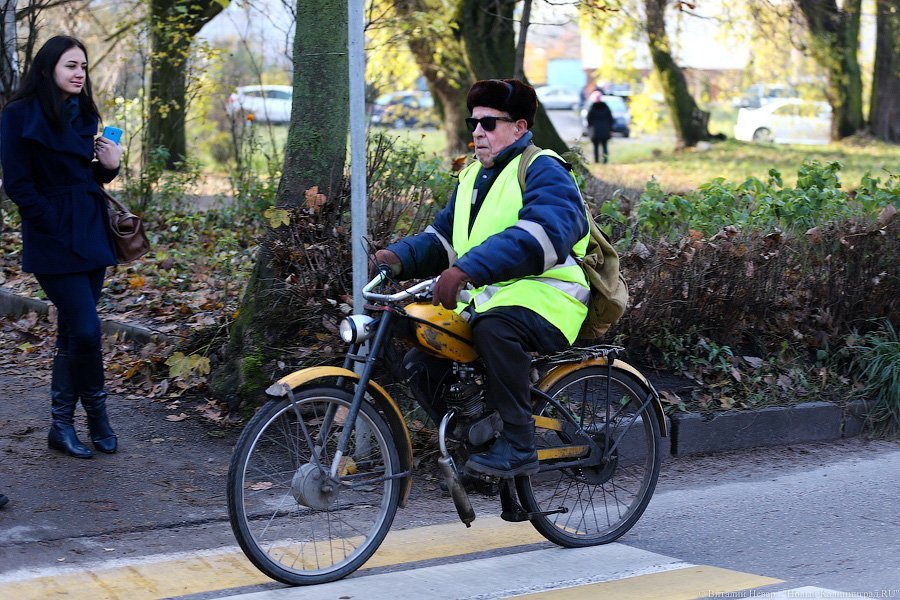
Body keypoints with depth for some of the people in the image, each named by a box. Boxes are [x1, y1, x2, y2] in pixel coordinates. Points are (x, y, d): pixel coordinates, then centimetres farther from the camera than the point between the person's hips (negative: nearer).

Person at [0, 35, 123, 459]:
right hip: (54, 242, -7)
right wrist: (56, 228, -13)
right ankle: (97, 416, 6)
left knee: (72, 332, 8)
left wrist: (108, 166, 0)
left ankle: (61, 425, 15)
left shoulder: (83, 115, 14)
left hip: (91, 236, 7)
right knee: (86, 330, -12)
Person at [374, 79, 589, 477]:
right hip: (484, 300, 8)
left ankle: (517, 447, -28)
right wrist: (399, 257, -4)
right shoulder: (472, 177, 22)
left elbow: (540, 236, -25)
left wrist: (466, 269, -35)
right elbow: (441, 237, 19)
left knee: (494, 325, -38)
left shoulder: (543, 171, -6)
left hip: (544, 296, -8)